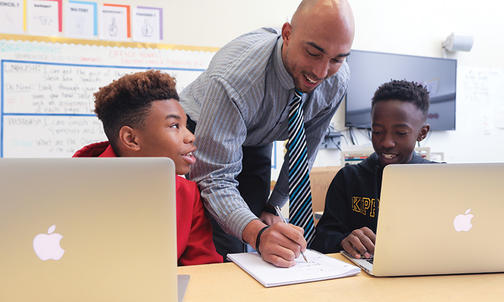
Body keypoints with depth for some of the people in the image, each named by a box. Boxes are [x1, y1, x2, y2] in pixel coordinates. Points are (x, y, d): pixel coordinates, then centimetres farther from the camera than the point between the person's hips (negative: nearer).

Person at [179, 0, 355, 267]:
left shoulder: (337, 80, -20)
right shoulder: (235, 77, -39)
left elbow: (304, 151, -6)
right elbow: (215, 178, -38)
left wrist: (273, 208, -3)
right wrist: (259, 234, -53)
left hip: (257, 142, 4)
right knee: (223, 245, -16)